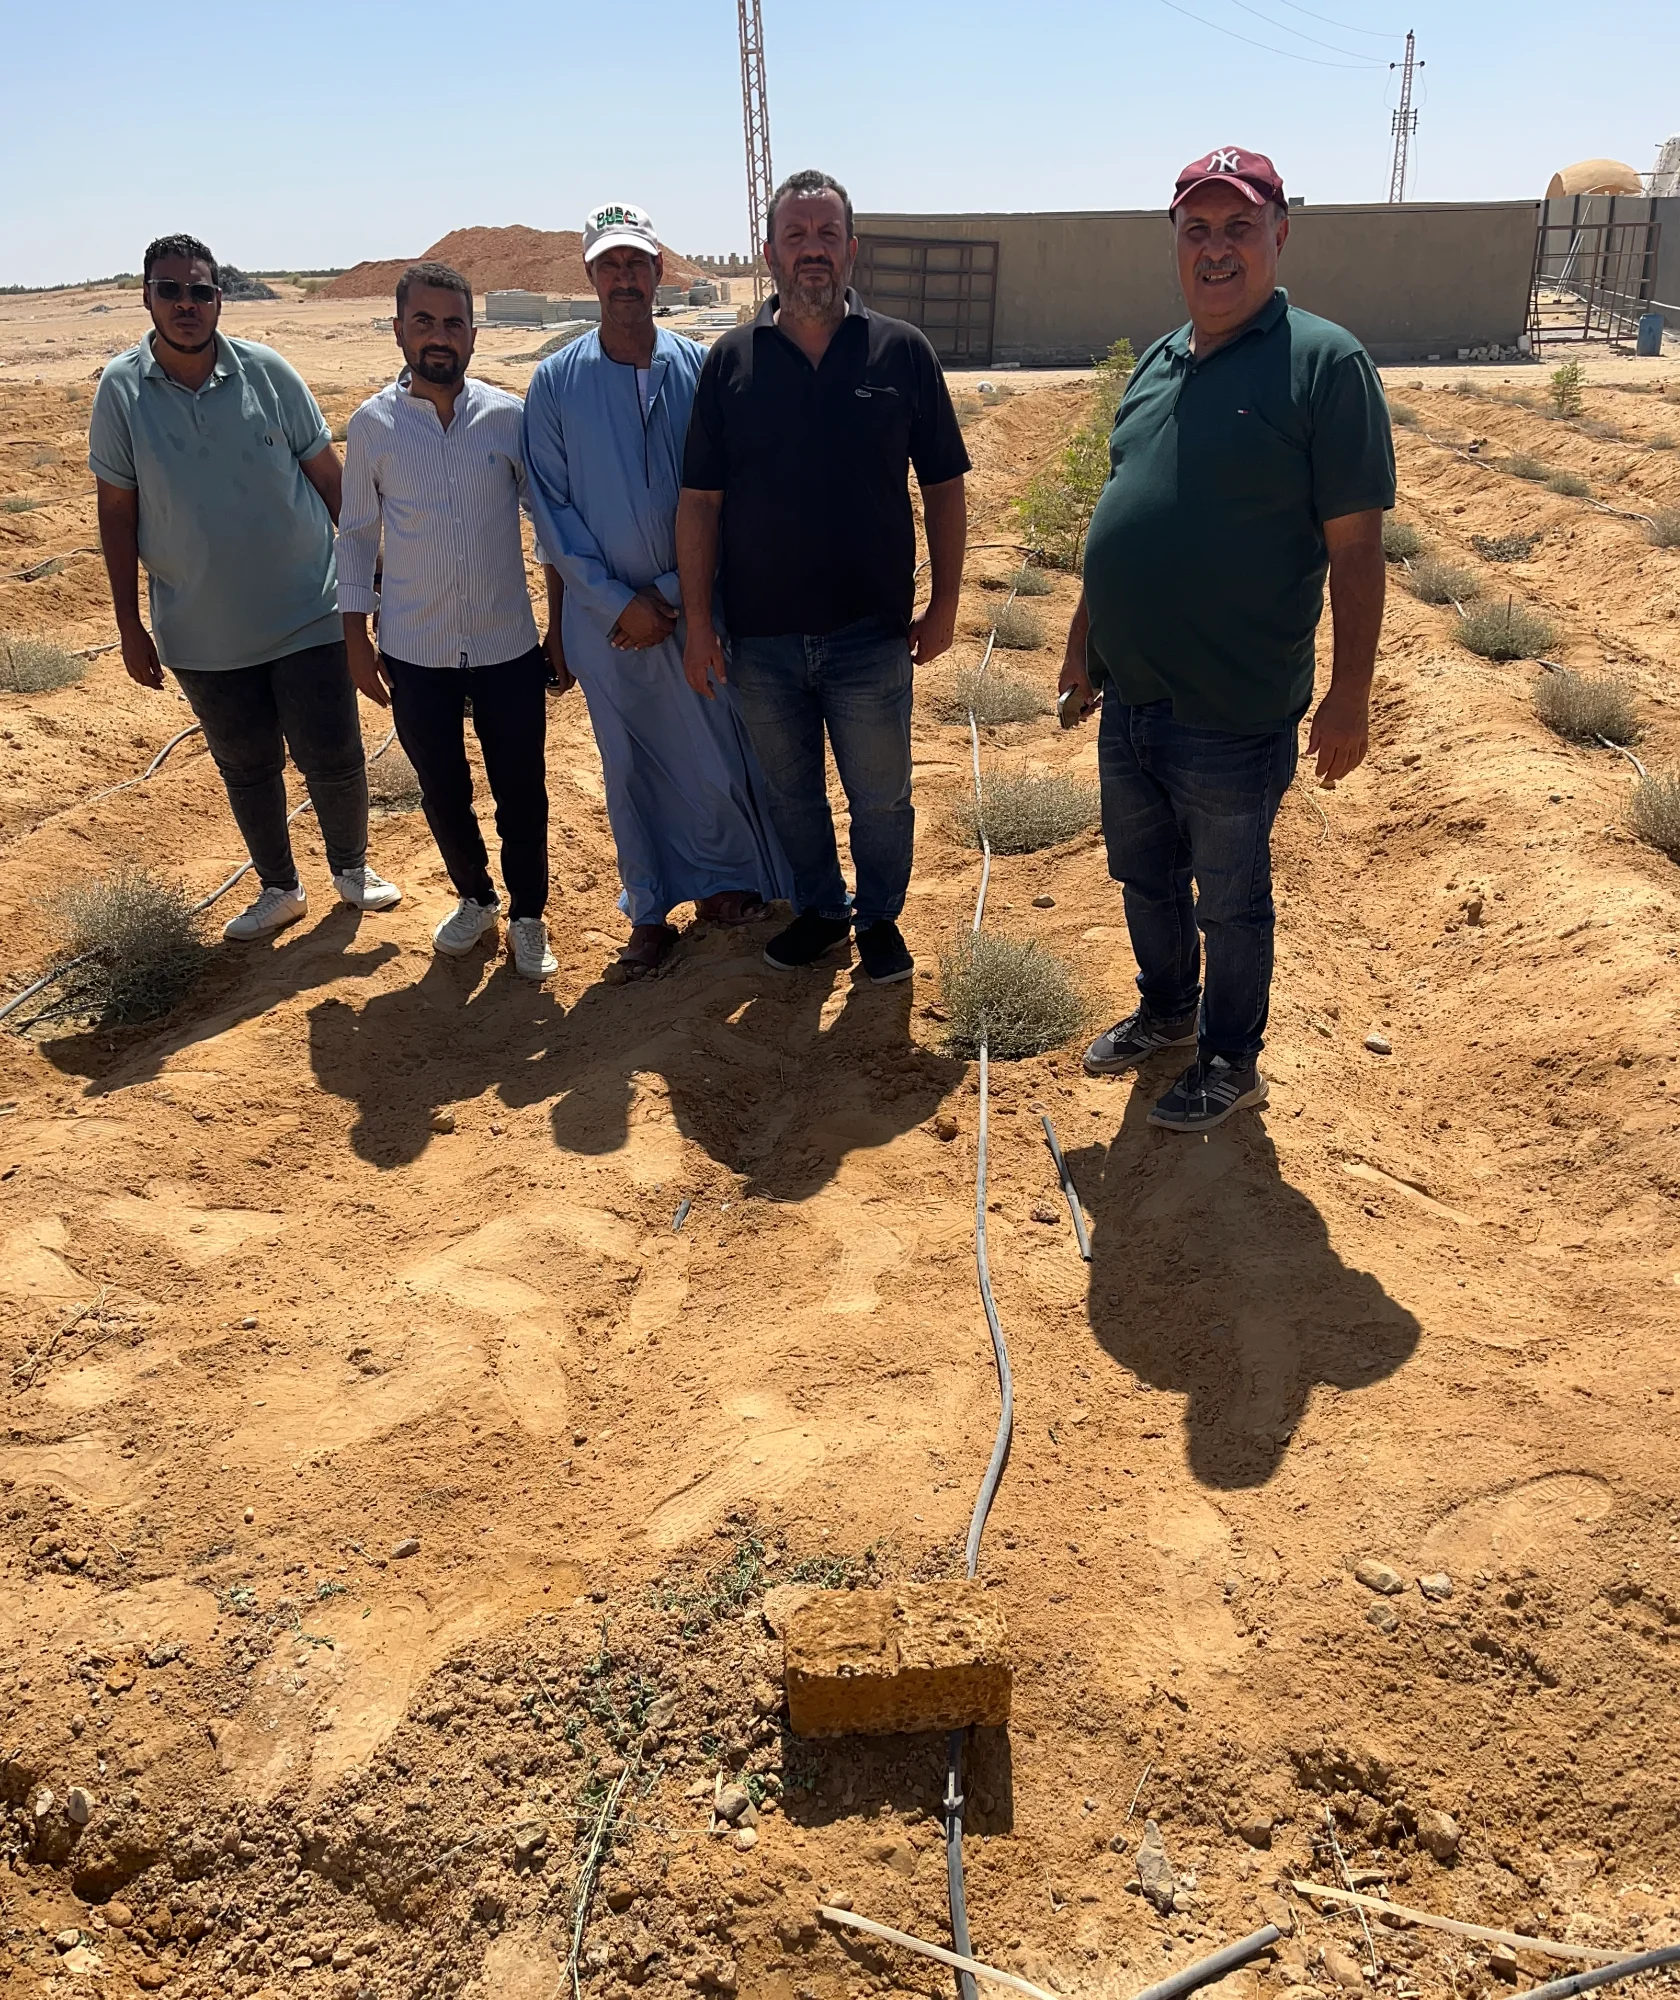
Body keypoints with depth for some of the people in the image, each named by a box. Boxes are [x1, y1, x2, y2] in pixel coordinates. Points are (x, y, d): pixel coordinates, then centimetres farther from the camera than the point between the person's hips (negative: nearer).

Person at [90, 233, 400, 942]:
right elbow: (116, 511, 1)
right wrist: (129, 627, 1)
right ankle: (279, 889, 33)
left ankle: (351, 867, 30)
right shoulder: (120, 389, -4)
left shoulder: (268, 371, -5)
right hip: (202, 635, 1)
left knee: (334, 759, 4)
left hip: (306, 616, -1)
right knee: (246, 766, 14)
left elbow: (328, 475, 2)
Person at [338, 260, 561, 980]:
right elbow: (356, 535, 5)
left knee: (520, 793, 8)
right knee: (443, 794, 14)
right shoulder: (372, 424, -2)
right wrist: (356, 639, 3)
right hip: (415, 655, 1)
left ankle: (527, 916, 28)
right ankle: (475, 898, 38)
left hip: (508, 649, -1)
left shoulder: (509, 416, -4)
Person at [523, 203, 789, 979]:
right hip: (607, 614, 0)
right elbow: (551, 507, -2)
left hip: (698, 605, 0)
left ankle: (727, 879, 30)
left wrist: (675, 592, -10)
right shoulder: (556, 381, -1)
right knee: (632, 766, 9)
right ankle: (651, 913, 23)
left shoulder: (701, 369, -1)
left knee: (720, 754, 7)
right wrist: (619, 601, -9)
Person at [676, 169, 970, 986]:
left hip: (871, 633, -1)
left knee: (880, 797, 10)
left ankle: (879, 917, 33)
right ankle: (819, 908, 38)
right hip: (760, 635, 2)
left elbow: (942, 487, 1)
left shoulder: (903, 352, -2)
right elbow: (700, 500, 0)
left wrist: (944, 604, -2)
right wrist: (698, 621, -4)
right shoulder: (731, 360, 0)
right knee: (790, 789, 17)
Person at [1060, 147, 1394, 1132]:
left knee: (1231, 904, 10)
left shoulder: (1326, 362, -12)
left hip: (1234, 720, -7)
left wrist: (1350, 698, -15)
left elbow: (1356, 546, -14)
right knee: (1145, 878, 22)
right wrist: (1085, 639, 17)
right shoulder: (1158, 363, 9)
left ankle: (1232, 1061, 30)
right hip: (1129, 701, 7)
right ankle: (1167, 1011, 45)